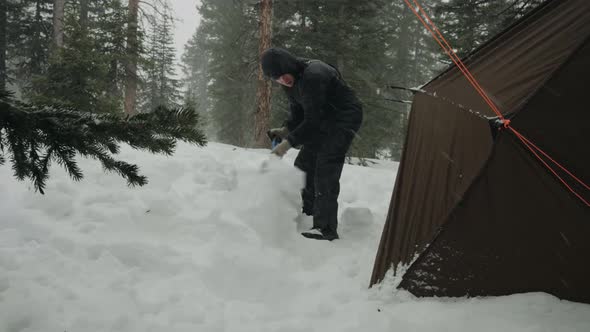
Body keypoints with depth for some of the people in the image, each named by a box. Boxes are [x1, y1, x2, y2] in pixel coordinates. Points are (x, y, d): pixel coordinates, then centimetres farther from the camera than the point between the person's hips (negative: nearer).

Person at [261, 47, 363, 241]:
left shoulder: (313, 77, -30)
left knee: (325, 173, -16)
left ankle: (326, 228, -12)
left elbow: (313, 120, -28)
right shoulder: (291, 80, 0)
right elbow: (298, 113, 8)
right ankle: (305, 214, 20)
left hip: (345, 119, -9)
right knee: (304, 164, 9)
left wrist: (289, 142, -27)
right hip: (324, 121, 10)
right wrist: (285, 130, -10)